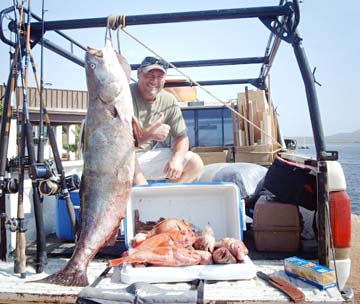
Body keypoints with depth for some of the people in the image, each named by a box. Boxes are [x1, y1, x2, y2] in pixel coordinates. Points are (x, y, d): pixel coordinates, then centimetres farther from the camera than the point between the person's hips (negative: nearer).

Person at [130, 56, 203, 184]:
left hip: (149, 154, 5)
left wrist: (177, 159, -18)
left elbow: (181, 137, 2)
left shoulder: (169, 101, -2)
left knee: (195, 162, -7)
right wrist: (149, 134, -35)